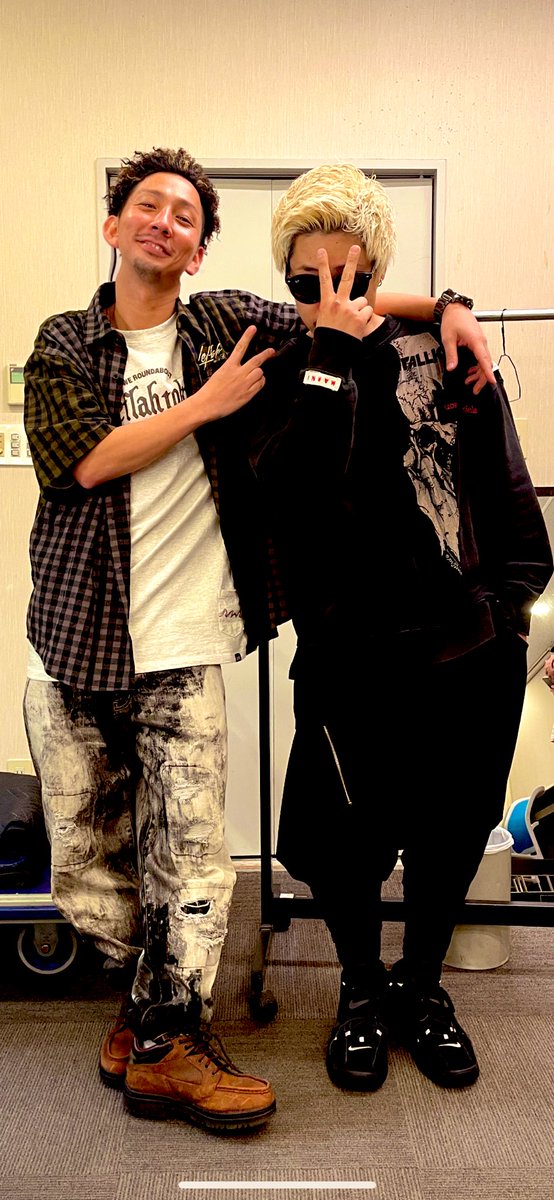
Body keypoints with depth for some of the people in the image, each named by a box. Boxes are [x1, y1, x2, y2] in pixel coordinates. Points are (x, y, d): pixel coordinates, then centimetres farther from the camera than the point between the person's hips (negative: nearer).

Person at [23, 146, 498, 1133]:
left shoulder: (224, 324, 8)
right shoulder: (63, 344, 7)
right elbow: (86, 460, -10)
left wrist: (445, 307, 1)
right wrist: (211, 401, -8)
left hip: (182, 649, -1)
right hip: (73, 641, 1)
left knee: (189, 851, -2)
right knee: (83, 852, 10)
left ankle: (162, 1036, 15)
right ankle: (147, 993, 34)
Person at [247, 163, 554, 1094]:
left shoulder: (443, 354, 3)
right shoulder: (283, 375, 1)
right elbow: (291, 489, -19)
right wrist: (331, 354, -18)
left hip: (471, 647, 2)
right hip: (350, 655, -1)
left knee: (450, 829, 15)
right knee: (344, 840, 7)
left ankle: (422, 986, 41)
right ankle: (361, 987, 38)